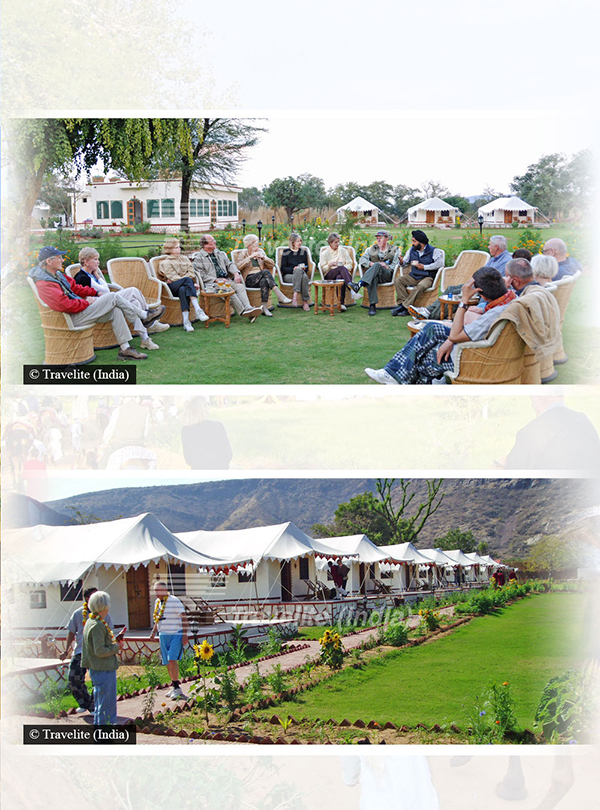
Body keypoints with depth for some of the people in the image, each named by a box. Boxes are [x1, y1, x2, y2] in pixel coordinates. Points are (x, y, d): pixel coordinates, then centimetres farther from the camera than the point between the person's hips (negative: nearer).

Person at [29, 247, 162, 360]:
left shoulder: (57, 275, 12)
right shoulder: (45, 285, -21)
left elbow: (75, 287, 22)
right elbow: (66, 305, -28)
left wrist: (96, 293, 11)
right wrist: (87, 302, -14)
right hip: (72, 319, -10)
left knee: (115, 311, -1)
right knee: (114, 297, -11)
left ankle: (125, 348, 1)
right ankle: (145, 316, 5)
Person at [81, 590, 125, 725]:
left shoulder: (91, 622, 11)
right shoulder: (98, 626, -21)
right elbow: (100, 651, -23)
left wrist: (114, 640, 10)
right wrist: (116, 647, -11)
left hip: (96, 670, 10)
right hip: (104, 671, -10)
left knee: (100, 704, 20)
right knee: (107, 705, -4)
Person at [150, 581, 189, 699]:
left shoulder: (174, 601, -12)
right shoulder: (157, 602, 11)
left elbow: (184, 618, -11)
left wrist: (185, 634, -16)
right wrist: (154, 631, 21)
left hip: (176, 635, -7)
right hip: (163, 635, 7)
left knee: (172, 660, -17)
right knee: (167, 663, 8)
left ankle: (177, 687, -10)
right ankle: (174, 687, 18)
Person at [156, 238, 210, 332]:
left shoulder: (184, 259, 25)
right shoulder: (165, 263, 10)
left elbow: (191, 273, 12)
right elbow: (173, 277, -4)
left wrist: (194, 283, -11)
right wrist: (192, 282, -14)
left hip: (185, 285, 3)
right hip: (173, 287, -3)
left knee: (183, 290, -38)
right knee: (188, 279, -35)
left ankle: (186, 321, -52)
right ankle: (197, 310, -48)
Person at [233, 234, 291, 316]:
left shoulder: (260, 252, 20)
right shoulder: (243, 254, 9)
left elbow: (272, 264, 12)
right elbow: (238, 266, -11)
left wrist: (263, 257, -5)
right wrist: (250, 257, -15)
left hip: (261, 277, 3)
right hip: (249, 280, -3)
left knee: (264, 281, -38)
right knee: (266, 272, -34)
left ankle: (264, 308, -44)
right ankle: (280, 296, -44)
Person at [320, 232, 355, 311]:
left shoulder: (343, 251, 19)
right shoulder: (325, 253, 16)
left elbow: (350, 265, 12)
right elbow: (322, 268, 8)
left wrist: (344, 268, -10)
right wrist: (329, 265, -12)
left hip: (343, 274, 2)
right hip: (329, 276, -1)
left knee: (340, 277, -40)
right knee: (341, 268, -37)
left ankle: (342, 302, -51)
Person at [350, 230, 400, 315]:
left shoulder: (394, 250, 15)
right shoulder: (372, 249, 23)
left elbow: (395, 266, 5)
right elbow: (362, 259, 9)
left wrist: (386, 267, -13)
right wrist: (371, 263, -10)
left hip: (387, 275, -2)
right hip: (374, 274, 2)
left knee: (377, 265, -36)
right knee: (373, 278, -38)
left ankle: (359, 284, -52)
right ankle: (372, 305, -49)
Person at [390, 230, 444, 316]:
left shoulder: (433, 251, -3)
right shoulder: (412, 250, 15)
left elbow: (440, 263, -16)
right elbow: (405, 263, 21)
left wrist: (424, 267, -16)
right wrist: (402, 262, -5)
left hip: (427, 277, -5)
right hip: (413, 277, 5)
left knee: (420, 286, -38)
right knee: (398, 280, -20)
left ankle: (403, 306, -35)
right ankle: (402, 303, -31)